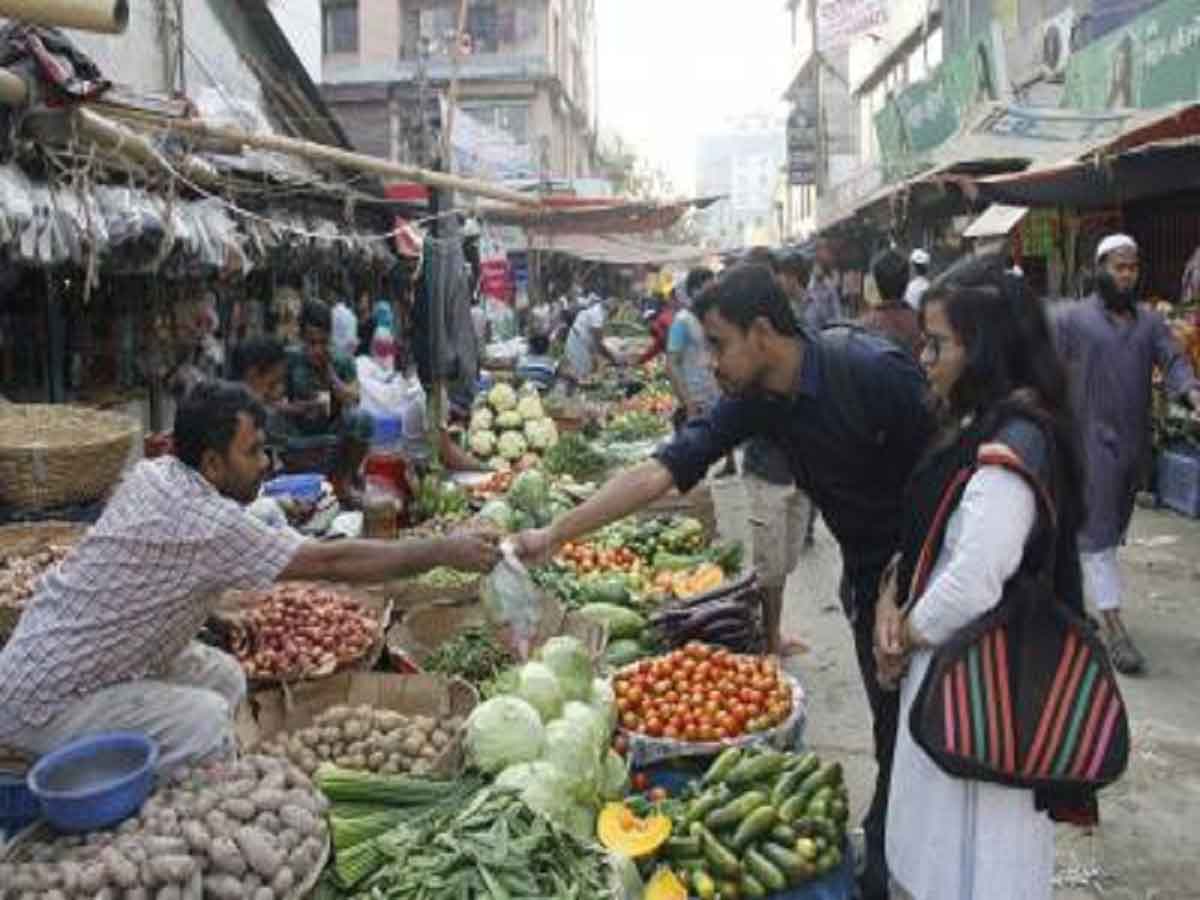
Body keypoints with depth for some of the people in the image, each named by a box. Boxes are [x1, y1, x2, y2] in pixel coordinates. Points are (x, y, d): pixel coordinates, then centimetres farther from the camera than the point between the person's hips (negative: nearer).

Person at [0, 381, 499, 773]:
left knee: (224, 678, 8)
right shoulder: (205, 522, -28)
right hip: (42, 705, -9)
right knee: (206, 723, -24)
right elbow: (332, 562, -26)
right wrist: (444, 551, -21)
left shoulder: (152, 474, -2)